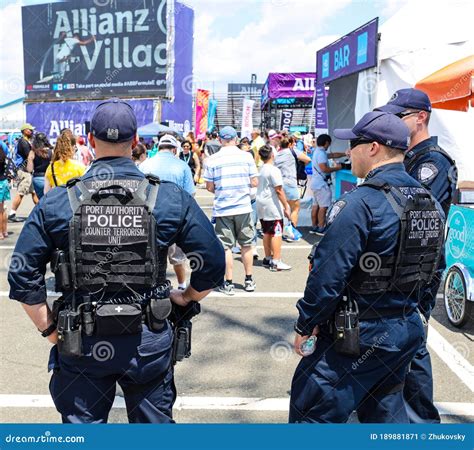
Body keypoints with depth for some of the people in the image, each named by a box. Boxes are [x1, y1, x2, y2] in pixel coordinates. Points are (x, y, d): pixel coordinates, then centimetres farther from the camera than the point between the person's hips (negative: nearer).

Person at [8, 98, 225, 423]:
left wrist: (50, 330, 5)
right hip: (149, 342, 1)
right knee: (155, 423, 22)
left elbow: (23, 277, -6)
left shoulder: (56, 203, -7)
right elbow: (213, 264, -4)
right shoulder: (172, 198, -8)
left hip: (80, 345, 0)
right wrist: (187, 298, 12)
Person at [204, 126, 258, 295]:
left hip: (222, 209, -1)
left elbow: (209, 187, -2)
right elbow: (254, 183, -2)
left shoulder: (211, 160, -5)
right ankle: (249, 280, 21)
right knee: (246, 245, 13)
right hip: (243, 207, 1)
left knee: (226, 246, 6)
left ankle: (228, 283, 10)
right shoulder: (246, 157, -3)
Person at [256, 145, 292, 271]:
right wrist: (286, 207, -13)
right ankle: (276, 262, -5)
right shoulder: (274, 170, -15)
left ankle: (268, 258, 24)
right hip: (272, 206, -8)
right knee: (276, 233, -4)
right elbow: (279, 190, -17)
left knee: (267, 233, 16)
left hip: (261, 205, 8)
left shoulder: (261, 170, 10)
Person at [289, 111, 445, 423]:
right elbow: (428, 270, 13)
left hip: (357, 339, -8)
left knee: (311, 412, 7)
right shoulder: (430, 201, 5)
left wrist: (305, 325, -10)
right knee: (387, 412, 25)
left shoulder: (361, 203, -21)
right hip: (408, 332, 8)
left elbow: (327, 276, -22)